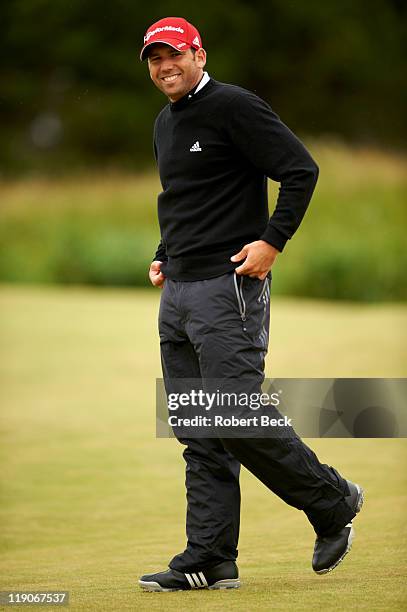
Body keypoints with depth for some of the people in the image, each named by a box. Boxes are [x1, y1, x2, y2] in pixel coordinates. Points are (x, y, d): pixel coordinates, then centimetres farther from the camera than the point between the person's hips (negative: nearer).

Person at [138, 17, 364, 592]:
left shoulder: (234, 107, -9)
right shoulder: (165, 123, 18)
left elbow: (301, 169, -14)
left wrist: (272, 242, -19)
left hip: (228, 286, -9)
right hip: (178, 290, 9)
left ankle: (334, 502, 6)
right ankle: (209, 560, 6)